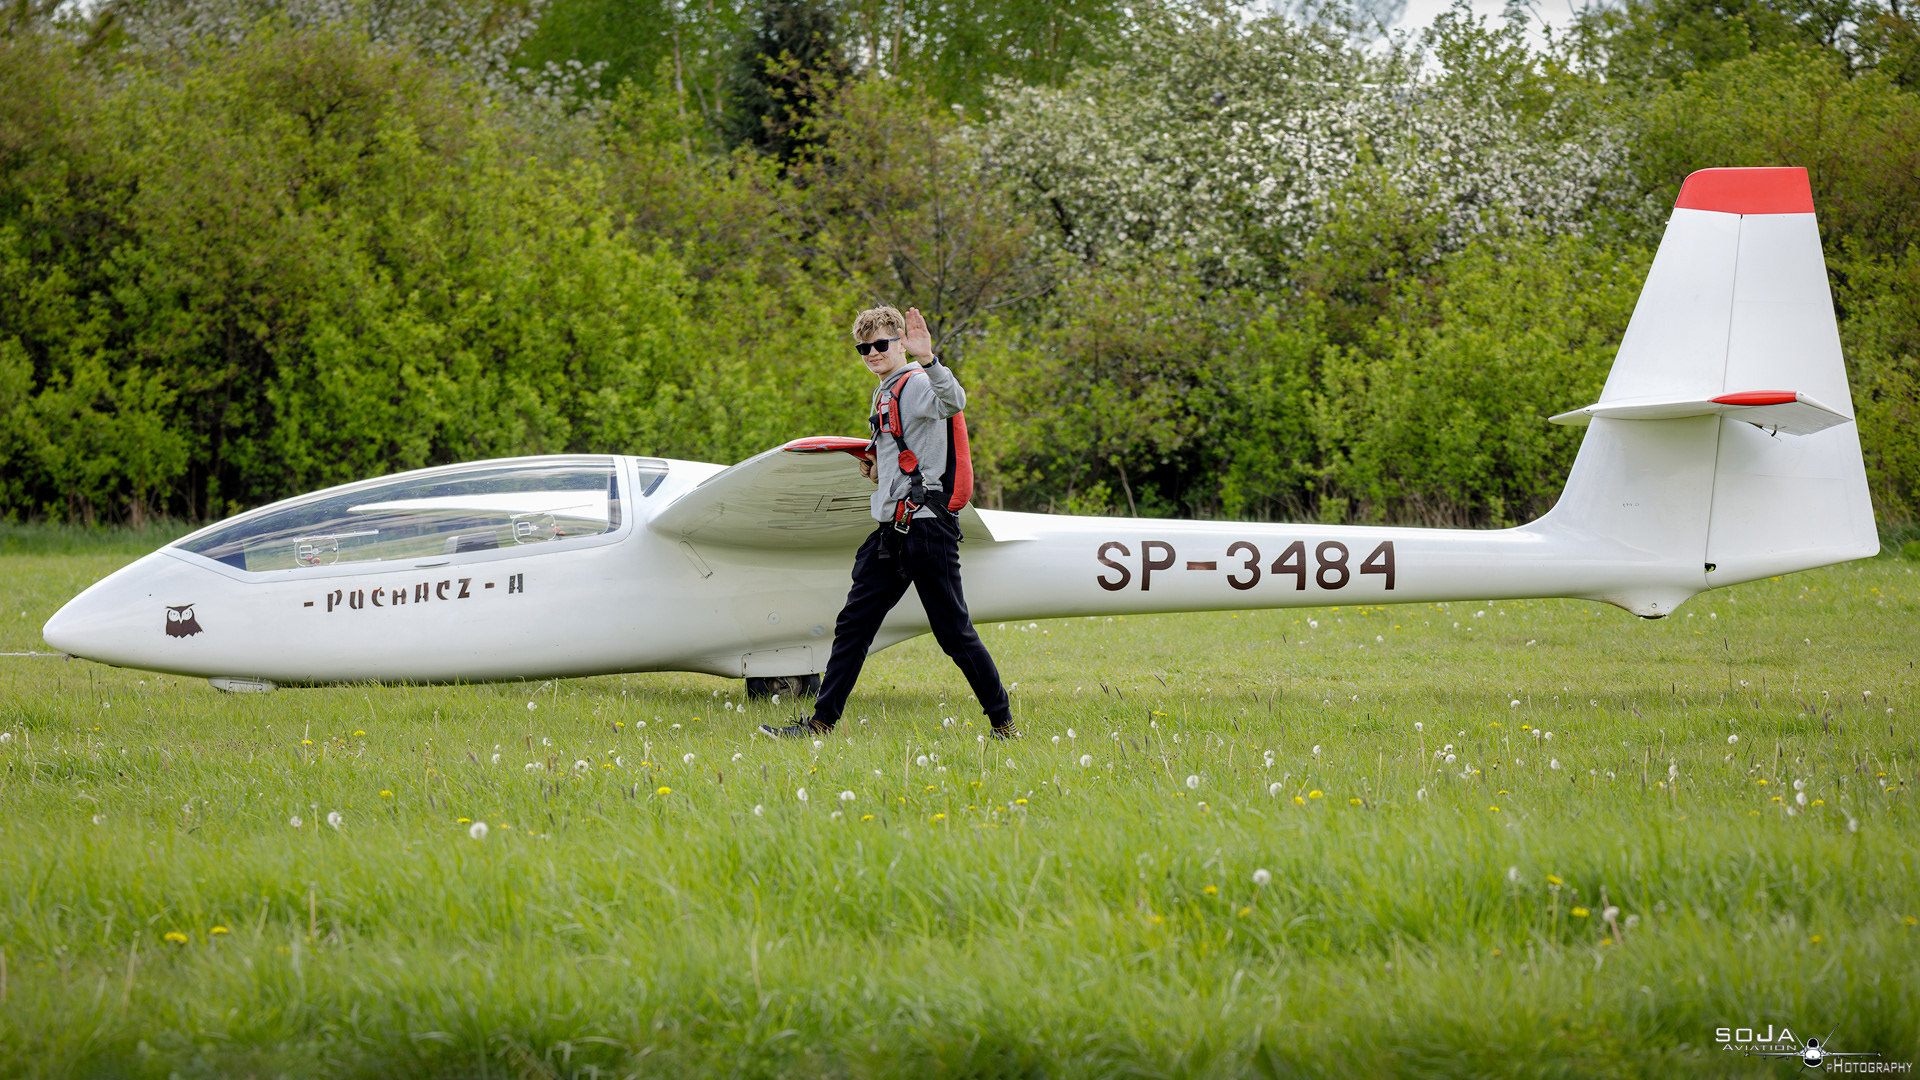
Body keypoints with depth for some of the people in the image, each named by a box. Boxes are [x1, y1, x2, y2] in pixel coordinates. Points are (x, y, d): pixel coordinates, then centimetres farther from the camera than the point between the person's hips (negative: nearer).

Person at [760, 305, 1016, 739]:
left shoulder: (917, 383, -10)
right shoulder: (887, 391, 20)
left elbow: (954, 401, -35)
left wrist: (927, 358, -50)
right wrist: (879, 468, 16)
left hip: (926, 524, -9)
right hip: (893, 529, 9)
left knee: (954, 632, -5)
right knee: (853, 624, 7)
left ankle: (1003, 723, 5)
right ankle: (821, 723, 11)